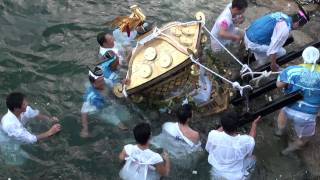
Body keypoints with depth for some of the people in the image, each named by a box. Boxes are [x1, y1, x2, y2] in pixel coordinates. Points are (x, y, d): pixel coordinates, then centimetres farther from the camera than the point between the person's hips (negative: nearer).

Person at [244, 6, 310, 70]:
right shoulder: (285, 29, -21)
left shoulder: (282, 15, 7)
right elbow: (273, 48, -22)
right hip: (253, 44, -9)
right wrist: (273, 64, -9)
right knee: (282, 52, 4)